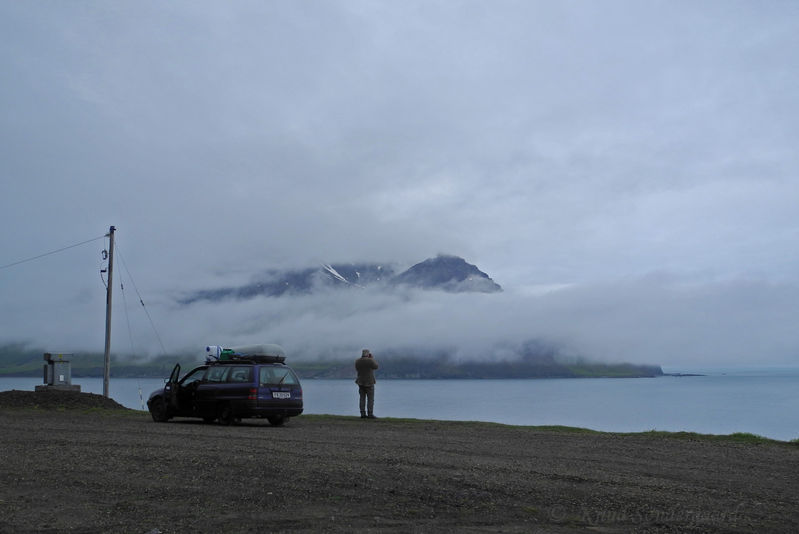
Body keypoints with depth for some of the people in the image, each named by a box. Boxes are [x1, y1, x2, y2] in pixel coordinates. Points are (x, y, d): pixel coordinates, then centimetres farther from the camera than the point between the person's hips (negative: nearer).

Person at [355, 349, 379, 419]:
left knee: (362, 399, 8)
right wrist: (372, 358, 11)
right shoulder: (370, 360, -15)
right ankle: (370, 414, -4)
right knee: (370, 399, -1)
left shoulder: (357, 361, -1)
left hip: (361, 382, 5)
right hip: (369, 383, -5)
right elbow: (375, 367, 2)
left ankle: (363, 414, 6)